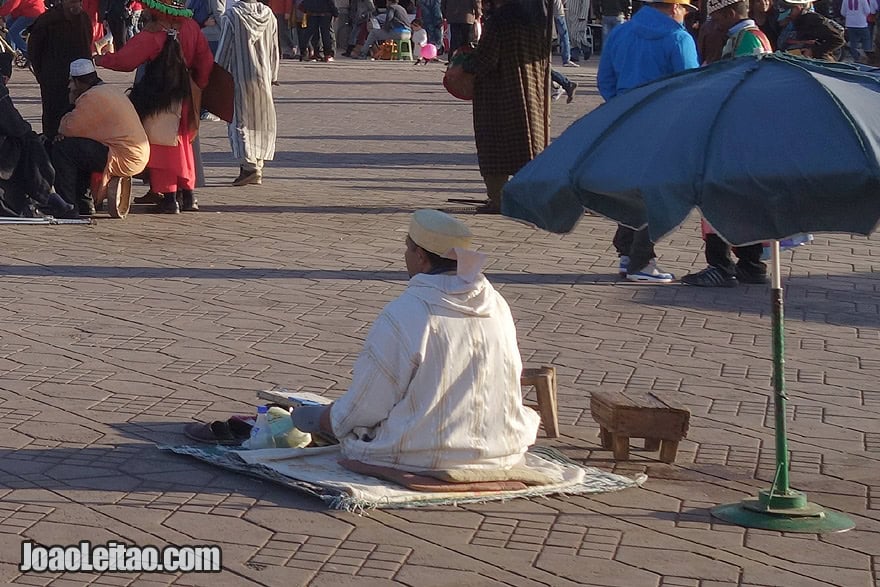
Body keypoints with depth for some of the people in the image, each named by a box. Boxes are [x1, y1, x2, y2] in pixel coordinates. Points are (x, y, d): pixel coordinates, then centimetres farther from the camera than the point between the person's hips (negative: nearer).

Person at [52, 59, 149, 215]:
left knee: (61, 149, -8)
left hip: (123, 160, -10)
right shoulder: (110, 90, 19)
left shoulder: (92, 97, -14)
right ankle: (84, 205, 25)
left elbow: (69, 129, -11)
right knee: (75, 148, 26)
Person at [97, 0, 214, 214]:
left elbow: (124, 60, -16)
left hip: (158, 98, -6)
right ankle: (188, 195, 22)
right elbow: (206, 61, 3)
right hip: (184, 97, 6)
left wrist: (98, 59, 0)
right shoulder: (190, 27, -2)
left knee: (160, 146, 2)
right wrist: (198, 86, 16)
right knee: (183, 143, 19)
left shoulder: (151, 34, -18)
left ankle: (168, 197, -1)